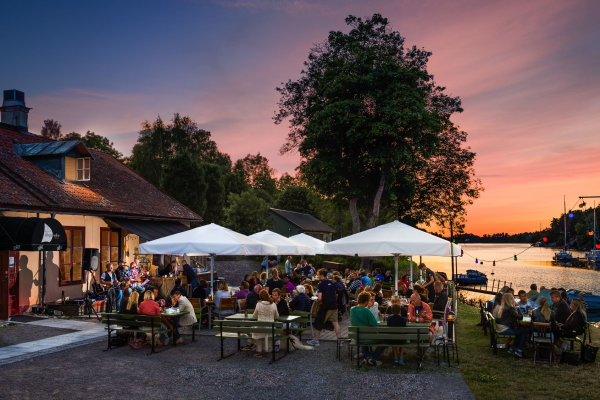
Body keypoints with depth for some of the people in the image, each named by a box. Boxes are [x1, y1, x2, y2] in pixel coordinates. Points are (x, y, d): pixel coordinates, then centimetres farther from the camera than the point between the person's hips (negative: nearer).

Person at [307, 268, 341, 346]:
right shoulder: (331, 283, 8)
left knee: (318, 322, 8)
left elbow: (320, 298, -16)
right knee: (335, 322, 7)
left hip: (325, 306, -6)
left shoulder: (320, 284, -11)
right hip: (334, 305, 6)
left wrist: (319, 300, 5)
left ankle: (316, 341, 14)